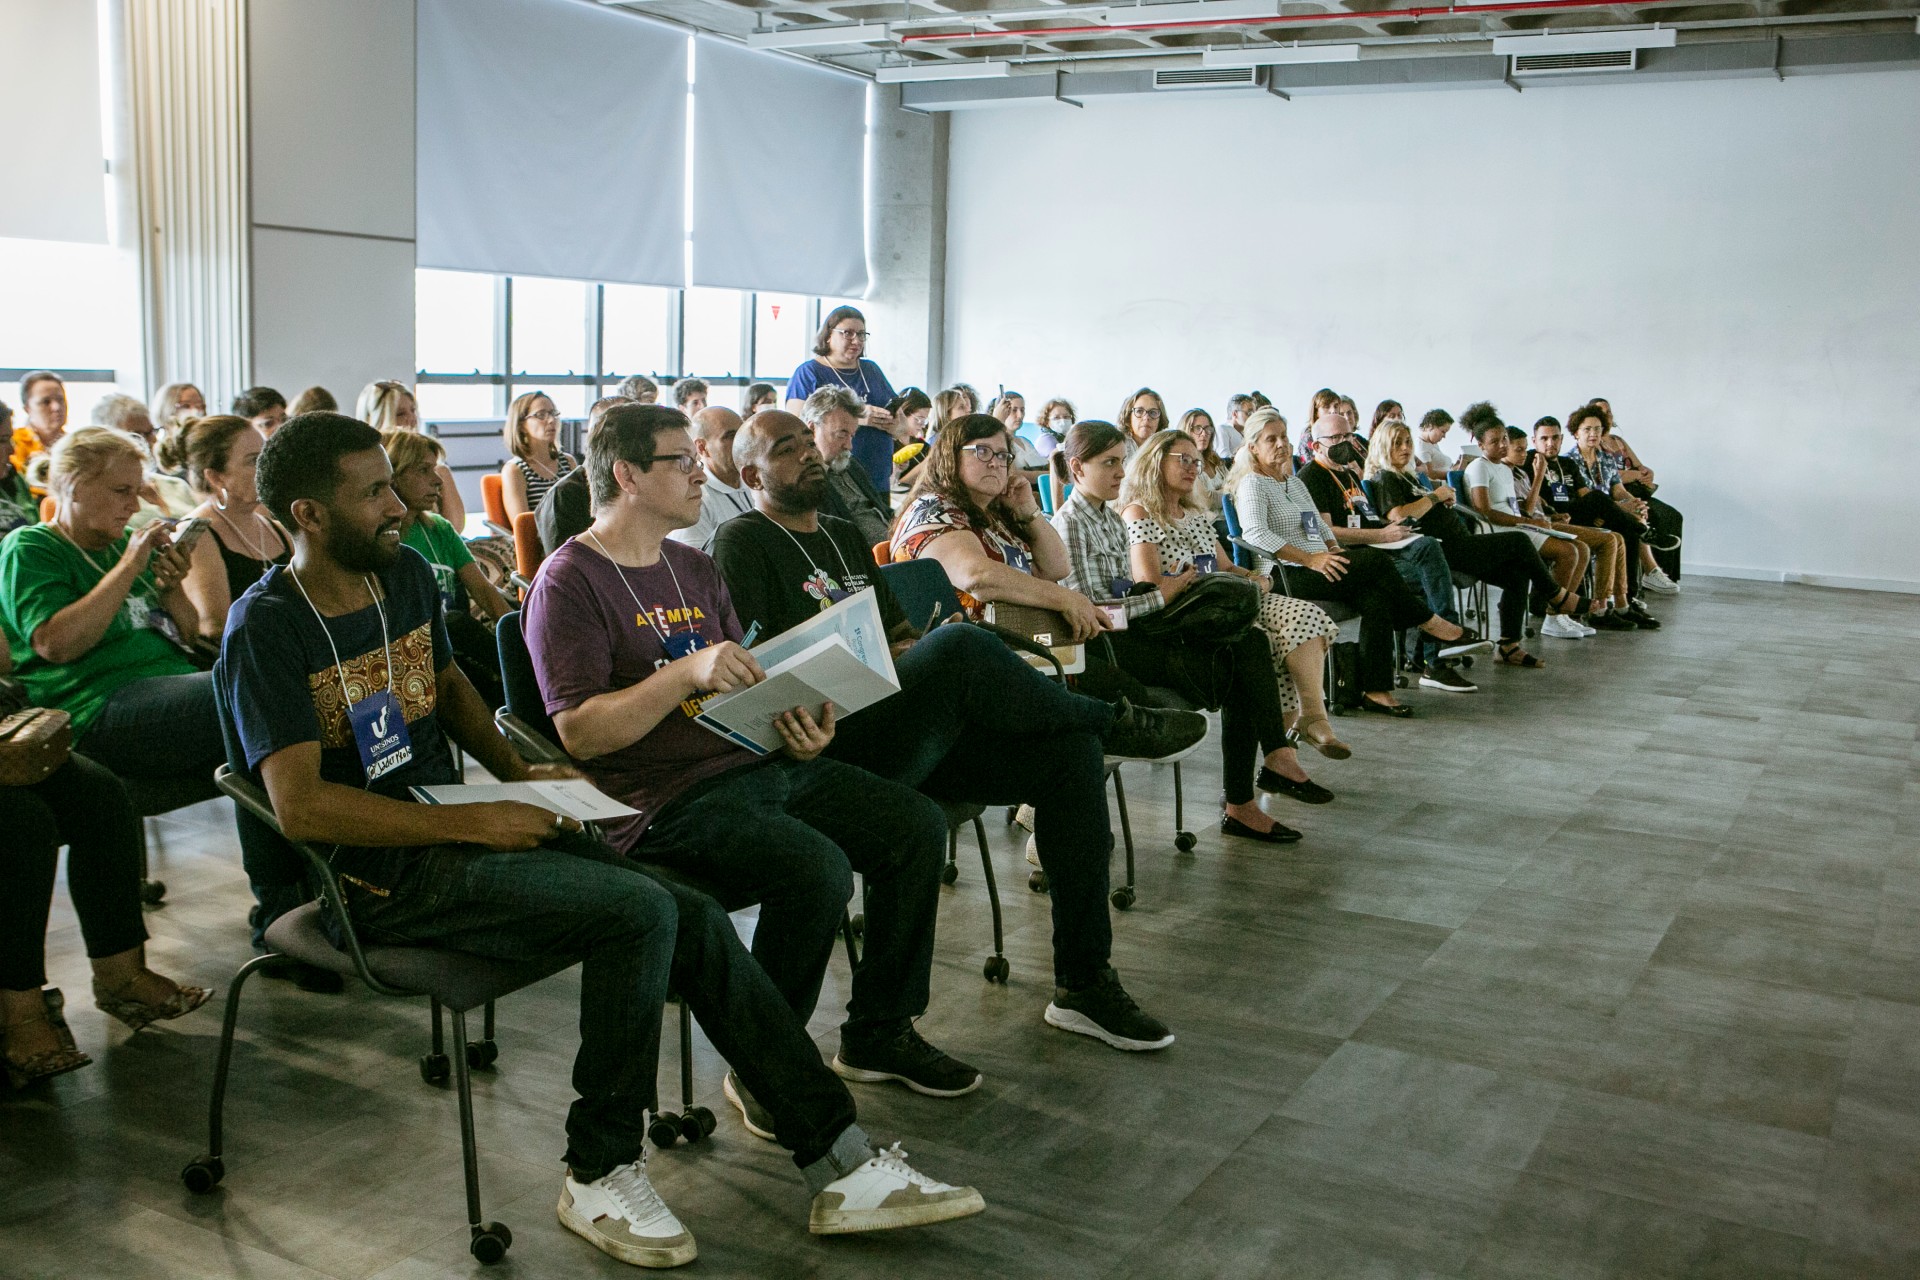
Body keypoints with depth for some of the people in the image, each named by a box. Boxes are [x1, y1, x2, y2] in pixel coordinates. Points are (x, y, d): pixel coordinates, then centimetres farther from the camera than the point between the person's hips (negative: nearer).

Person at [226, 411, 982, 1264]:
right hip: (380, 874, -7)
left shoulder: (404, 573, 10)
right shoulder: (266, 631, -12)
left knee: (695, 922, -11)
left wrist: (519, 773, 11)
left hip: (457, 826, 7)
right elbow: (300, 806, -20)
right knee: (640, 913, -27)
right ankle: (600, 1171, -8)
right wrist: (475, 823, -21)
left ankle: (840, 1164, -4)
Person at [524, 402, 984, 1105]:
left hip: (761, 760, 8)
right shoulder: (569, 583, -5)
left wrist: (805, 722, 0)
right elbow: (580, 733, -15)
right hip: (667, 798, -8)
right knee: (817, 868, -30)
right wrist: (687, 671, -24)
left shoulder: (696, 569, 19)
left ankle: (879, 1034, 10)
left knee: (917, 825, -4)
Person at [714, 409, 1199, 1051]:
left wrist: (911, 649, 1)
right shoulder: (743, 544, 1)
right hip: (827, 744, -8)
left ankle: (1084, 983, -7)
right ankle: (1113, 722, -6)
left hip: (913, 738, 8)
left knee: (1070, 749, -12)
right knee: (961, 645, -34)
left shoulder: (846, 539, 26)